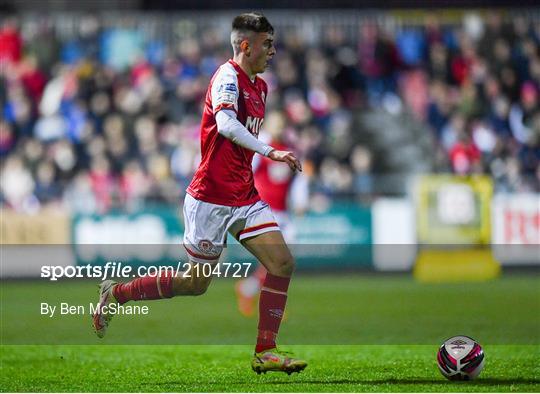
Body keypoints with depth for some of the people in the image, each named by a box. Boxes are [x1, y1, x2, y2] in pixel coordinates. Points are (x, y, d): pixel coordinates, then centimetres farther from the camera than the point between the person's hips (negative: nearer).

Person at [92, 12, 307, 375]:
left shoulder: (259, 86, 14)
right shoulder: (228, 77, -14)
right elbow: (226, 123, -32)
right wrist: (270, 152, -38)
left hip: (245, 198, 8)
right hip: (211, 198, -8)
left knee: (283, 264, -7)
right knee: (196, 283, 2)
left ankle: (266, 352, -2)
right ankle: (116, 294, 21)